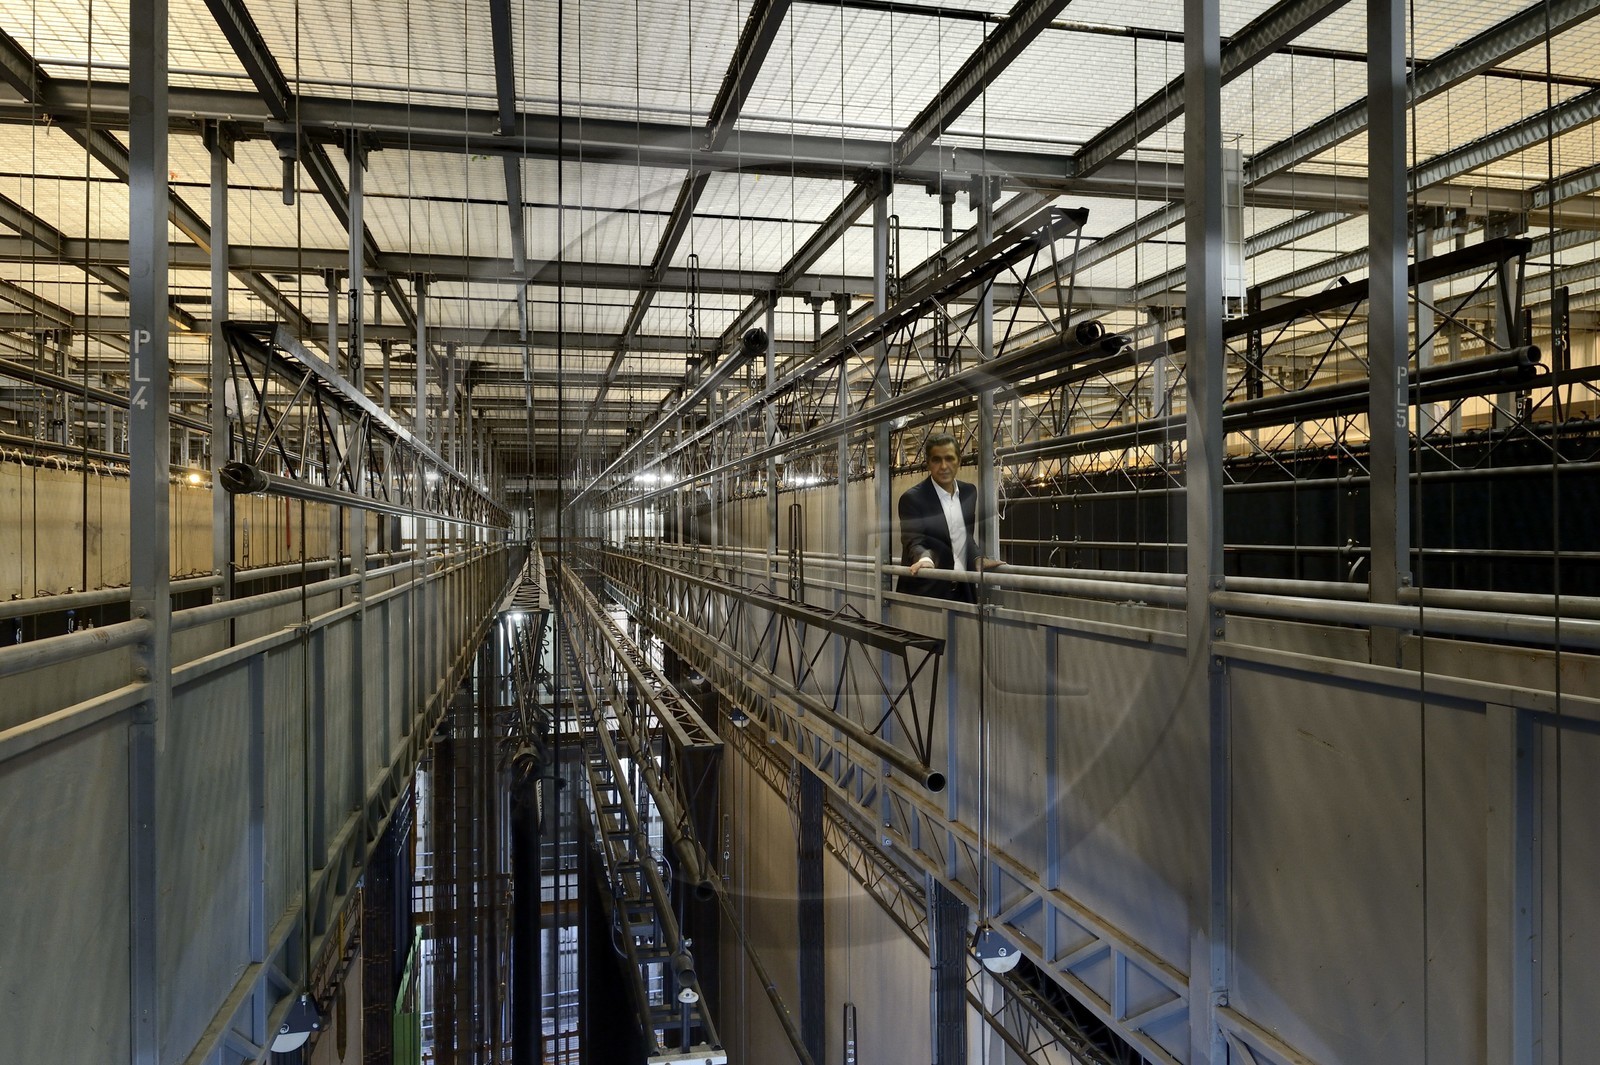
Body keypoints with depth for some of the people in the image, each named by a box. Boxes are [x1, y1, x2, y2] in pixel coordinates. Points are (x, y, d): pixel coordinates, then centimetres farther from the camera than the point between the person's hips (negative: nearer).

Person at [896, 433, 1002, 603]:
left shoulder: (969, 492, 9)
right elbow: (912, 541, -18)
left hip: (963, 590, 5)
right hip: (926, 592, -5)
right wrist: (924, 559, -39)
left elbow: (969, 536, 15)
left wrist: (978, 558, -5)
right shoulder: (912, 498, -9)